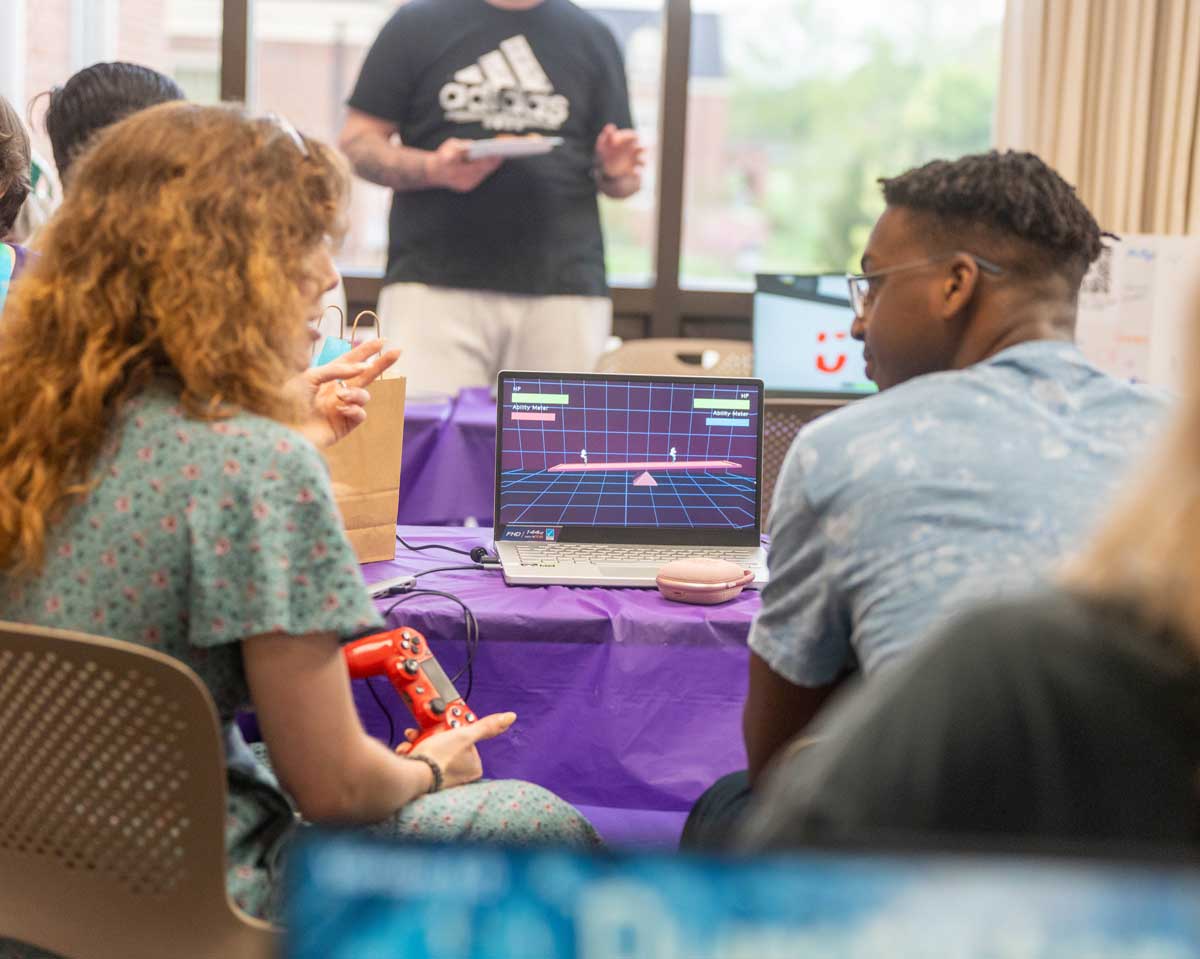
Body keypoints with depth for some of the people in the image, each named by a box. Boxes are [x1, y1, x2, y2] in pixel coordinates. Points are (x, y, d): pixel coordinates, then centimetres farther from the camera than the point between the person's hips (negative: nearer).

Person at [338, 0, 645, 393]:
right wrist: (431, 168, -12)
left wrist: (617, 171, -6)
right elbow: (356, 144, 7)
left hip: (564, 289, 2)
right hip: (434, 283, -1)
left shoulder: (592, 37, 15)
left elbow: (621, 177, 19)